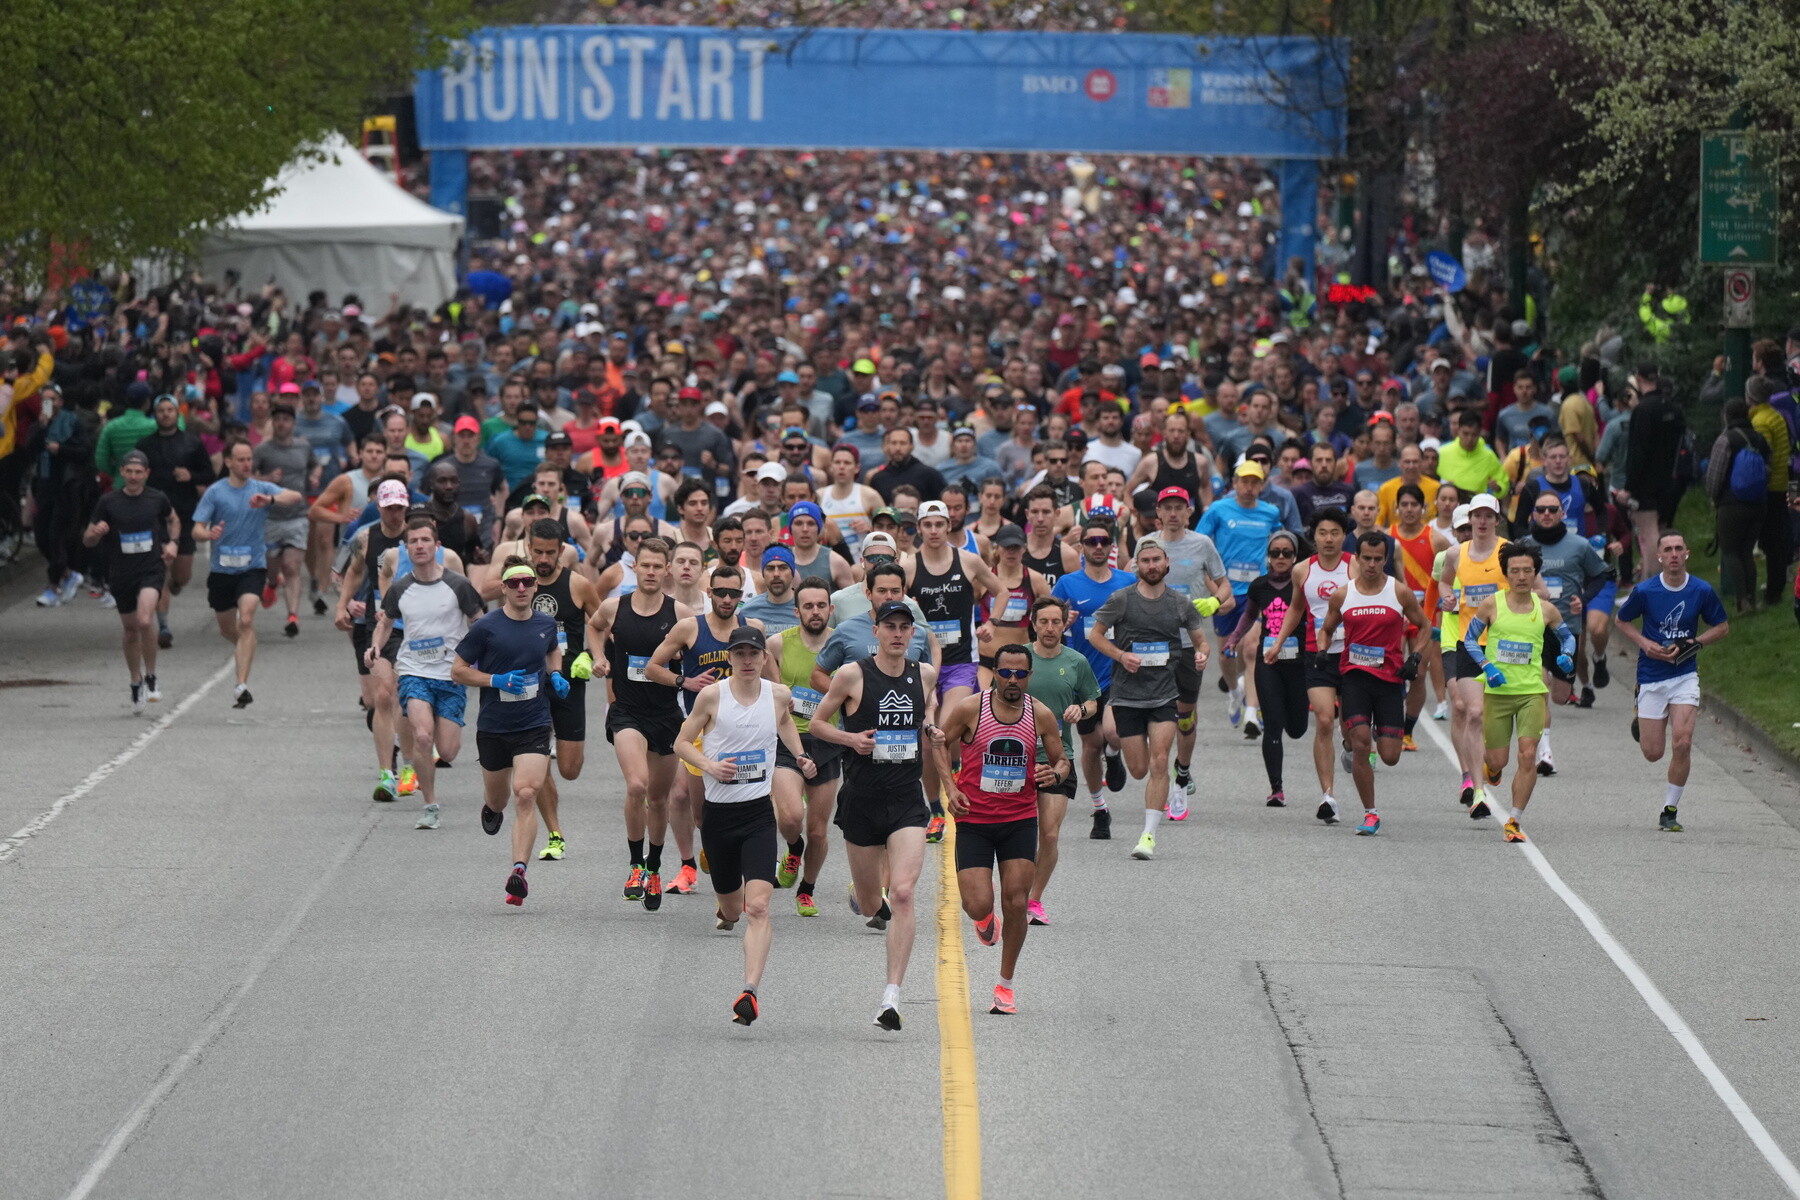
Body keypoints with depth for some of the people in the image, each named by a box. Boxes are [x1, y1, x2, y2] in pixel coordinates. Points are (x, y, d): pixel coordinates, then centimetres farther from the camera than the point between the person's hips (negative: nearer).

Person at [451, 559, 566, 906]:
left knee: (526, 796, -18)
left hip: (534, 725, 0)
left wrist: (555, 675, 6)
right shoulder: (486, 628, -9)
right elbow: (457, 670, -4)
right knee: (497, 799, 17)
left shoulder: (546, 624, 3)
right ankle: (491, 808, 57)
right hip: (493, 728, 0)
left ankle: (519, 871, -21)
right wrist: (496, 680, -17)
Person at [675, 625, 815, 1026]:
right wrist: (710, 765, -15)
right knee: (732, 909, 16)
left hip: (758, 812, 0)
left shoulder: (779, 695, 1)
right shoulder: (712, 696, -5)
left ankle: (750, 990, -24)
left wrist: (800, 756, 11)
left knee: (758, 907, -18)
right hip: (717, 812, 0)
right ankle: (728, 905, 55)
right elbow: (682, 743, 2)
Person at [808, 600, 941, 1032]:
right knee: (870, 905, 11)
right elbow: (817, 722, 4)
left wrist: (931, 725, 7)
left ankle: (892, 996, -17)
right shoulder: (852, 675, -6)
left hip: (908, 801, 1)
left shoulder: (924, 674, 5)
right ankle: (863, 895, 52)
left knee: (902, 894, -17)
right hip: (861, 799, -1)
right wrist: (851, 738, -14)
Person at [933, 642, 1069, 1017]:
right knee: (979, 906, -10)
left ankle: (1005, 985, 11)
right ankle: (984, 919, 32)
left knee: (1016, 903, -5)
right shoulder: (969, 708, -9)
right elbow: (939, 743, 6)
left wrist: (1057, 773, -14)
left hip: (1020, 820, 1)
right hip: (973, 820, -1)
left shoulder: (1041, 715, -3)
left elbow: (1062, 760, 10)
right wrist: (951, 787, -6)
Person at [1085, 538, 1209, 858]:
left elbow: (1199, 639, 15)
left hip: (1166, 693, 0)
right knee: (1139, 769, 2)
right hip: (1127, 693, 0)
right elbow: (1095, 634, 5)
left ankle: (1149, 835, -12)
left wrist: (1201, 654, -9)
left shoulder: (1180, 603, 5)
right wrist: (1121, 655, -12)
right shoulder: (1121, 599, -1)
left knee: (1158, 763, -14)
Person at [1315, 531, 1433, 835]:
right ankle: (1370, 814, -5)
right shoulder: (1342, 595, 3)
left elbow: (1424, 626, 13)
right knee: (1360, 741, -16)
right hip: (1354, 675, 0)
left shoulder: (1400, 593, 0)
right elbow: (1325, 630, 19)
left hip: (1390, 677, 0)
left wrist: (1415, 657, -1)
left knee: (1390, 756, -3)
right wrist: (1321, 654, 1)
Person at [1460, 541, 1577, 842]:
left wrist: (1566, 657, -2)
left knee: (1528, 755, -13)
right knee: (1498, 760, 2)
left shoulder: (1546, 610, 2)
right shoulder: (1491, 605, -3)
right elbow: (1469, 639, 6)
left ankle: (1514, 820, -5)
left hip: (1532, 692, 0)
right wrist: (1486, 666, -10)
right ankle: (1491, 771, 43)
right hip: (1497, 691, 0)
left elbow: (1568, 636, 19)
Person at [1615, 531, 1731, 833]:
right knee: (1653, 753, 3)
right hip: (1651, 676, 0)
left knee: (1682, 743, -17)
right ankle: (1641, 725, 42)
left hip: (1685, 675, 0)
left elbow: (1722, 626, 9)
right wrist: (1645, 643, -9)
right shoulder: (1645, 591, -7)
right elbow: (1622, 621, 9)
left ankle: (1670, 810, 0)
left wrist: (1694, 643, -8)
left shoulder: (1702, 591, -5)